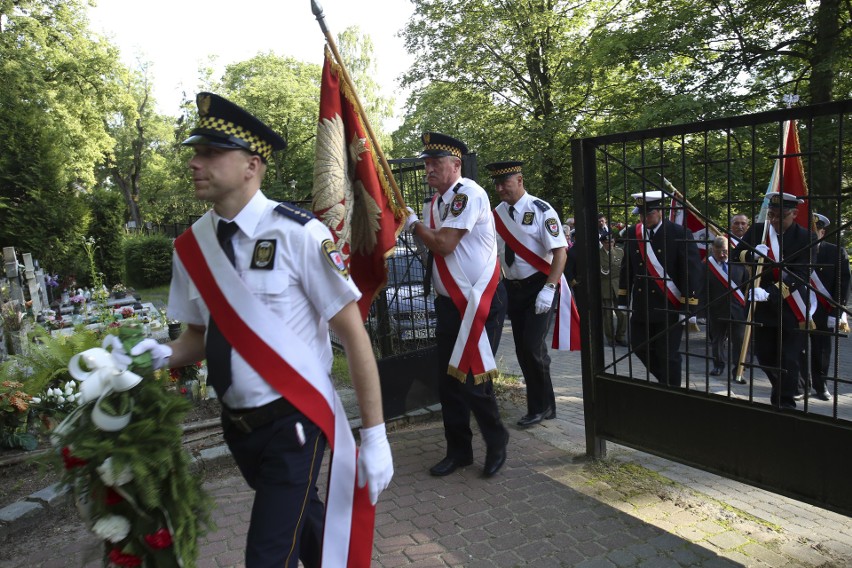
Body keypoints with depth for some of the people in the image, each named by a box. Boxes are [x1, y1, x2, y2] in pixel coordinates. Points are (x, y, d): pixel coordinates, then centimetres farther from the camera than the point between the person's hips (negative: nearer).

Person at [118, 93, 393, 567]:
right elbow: (201, 335, 10)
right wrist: (163, 355, -12)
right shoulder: (192, 247, -2)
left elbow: (354, 333, -17)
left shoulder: (299, 234, -20)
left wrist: (374, 435, -15)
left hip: (293, 423, -5)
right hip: (238, 423, 6)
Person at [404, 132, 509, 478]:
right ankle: (458, 450, 25)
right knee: (448, 379, 11)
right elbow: (434, 248, 11)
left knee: (471, 378, -6)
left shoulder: (468, 194, -13)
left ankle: (496, 443, 19)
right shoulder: (434, 203, 12)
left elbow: (445, 244, -20)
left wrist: (415, 224, -6)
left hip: (479, 301, -8)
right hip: (449, 302, 8)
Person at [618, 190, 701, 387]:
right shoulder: (632, 233, 3)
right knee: (639, 347, 11)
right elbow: (626, 268, 11)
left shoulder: (679, 234, -11)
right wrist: (623, 300, 12)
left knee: (668, 355, 1)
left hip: (670, 308, -5)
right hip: (641, 306, 5)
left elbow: (692, 272, -12)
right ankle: (667, 380, 34)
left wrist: (687, 307, -15)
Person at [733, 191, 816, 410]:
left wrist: (770, 292, -31)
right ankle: (781, 389, 40)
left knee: (788, 360, -1)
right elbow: (737, 255, 2)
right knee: (764, 355, 14)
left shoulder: (806, 238, -11)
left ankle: (785, 404, 14)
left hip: (792, 309, -4)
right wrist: (752, 254, -21)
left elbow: (800, 276, -18)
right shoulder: (757, 230, 0)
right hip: (763, 307, 4)